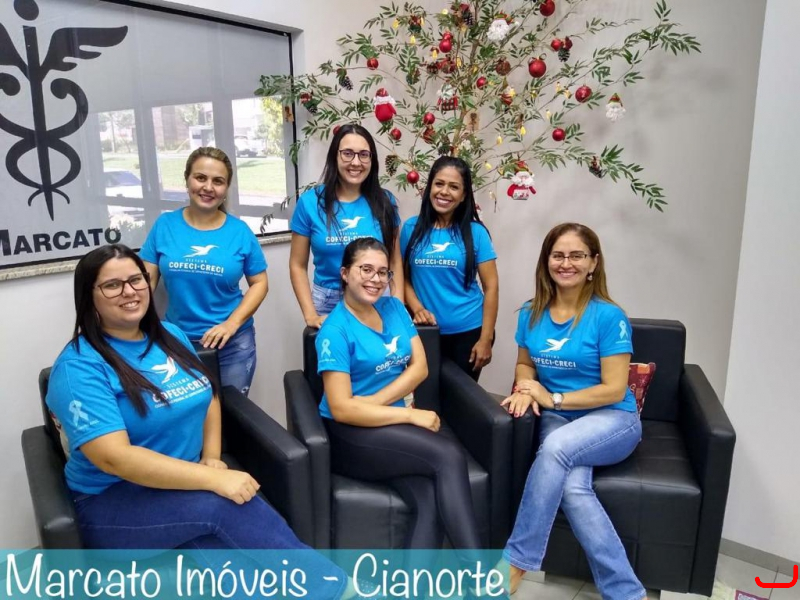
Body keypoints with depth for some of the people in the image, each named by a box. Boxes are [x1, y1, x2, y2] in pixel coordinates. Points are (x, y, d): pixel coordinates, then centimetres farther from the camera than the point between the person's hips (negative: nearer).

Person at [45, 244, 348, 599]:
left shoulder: (171, 336, 5)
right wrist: (214, 479, -30)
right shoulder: (78, 367, -15)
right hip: (114, 502, -5)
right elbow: (114, 457, -25)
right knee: (224, 505, -31)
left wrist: (212, 459, -3)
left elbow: (209, 397, 15)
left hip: (186, 482, 5)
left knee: (216, 540, -30)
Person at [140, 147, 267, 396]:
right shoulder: (165, 225, -2)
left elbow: (259, 283, -1)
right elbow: (147, 281, 0)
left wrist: (232, 323, -13)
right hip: (178, 341, 1)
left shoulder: (240, 231, -5)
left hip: (233, 343, 0)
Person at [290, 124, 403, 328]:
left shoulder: (384, 201, -1)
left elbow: (395, 261, 5)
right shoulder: (310, 202, -5)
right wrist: (310, 314, -8)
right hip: (328, 305, -1)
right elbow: (298, 266, 0)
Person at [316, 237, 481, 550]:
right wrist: (411, 415, -19)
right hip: (349, 436, -5)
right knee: (449, 455, -24)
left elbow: (420, 367, 1)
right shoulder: (335, 330, -11)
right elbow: (342, 409, -17)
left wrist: (375, 401, -13)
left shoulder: (394, 308, 8)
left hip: (392, 428, 5)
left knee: (430, 500, -24)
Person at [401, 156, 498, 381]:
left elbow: (491, 287, -5)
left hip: (468, 332, -1)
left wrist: (485, 339, -8)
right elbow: (404, 277, 5)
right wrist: (417, 308, -13)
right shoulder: (411, 228, 1)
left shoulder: (475, 232, -4)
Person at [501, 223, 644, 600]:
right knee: (572, 489, -29)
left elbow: (614, 390, -12)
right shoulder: (532, 314, 3)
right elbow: (525, 364, 17)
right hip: (558, 419, 4)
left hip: (613, 420, -3)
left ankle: (516, 562, -20)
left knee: (556, 446, -35)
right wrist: (525, 390, -6)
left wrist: (552, 398, -16)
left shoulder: (608, 317, -11)